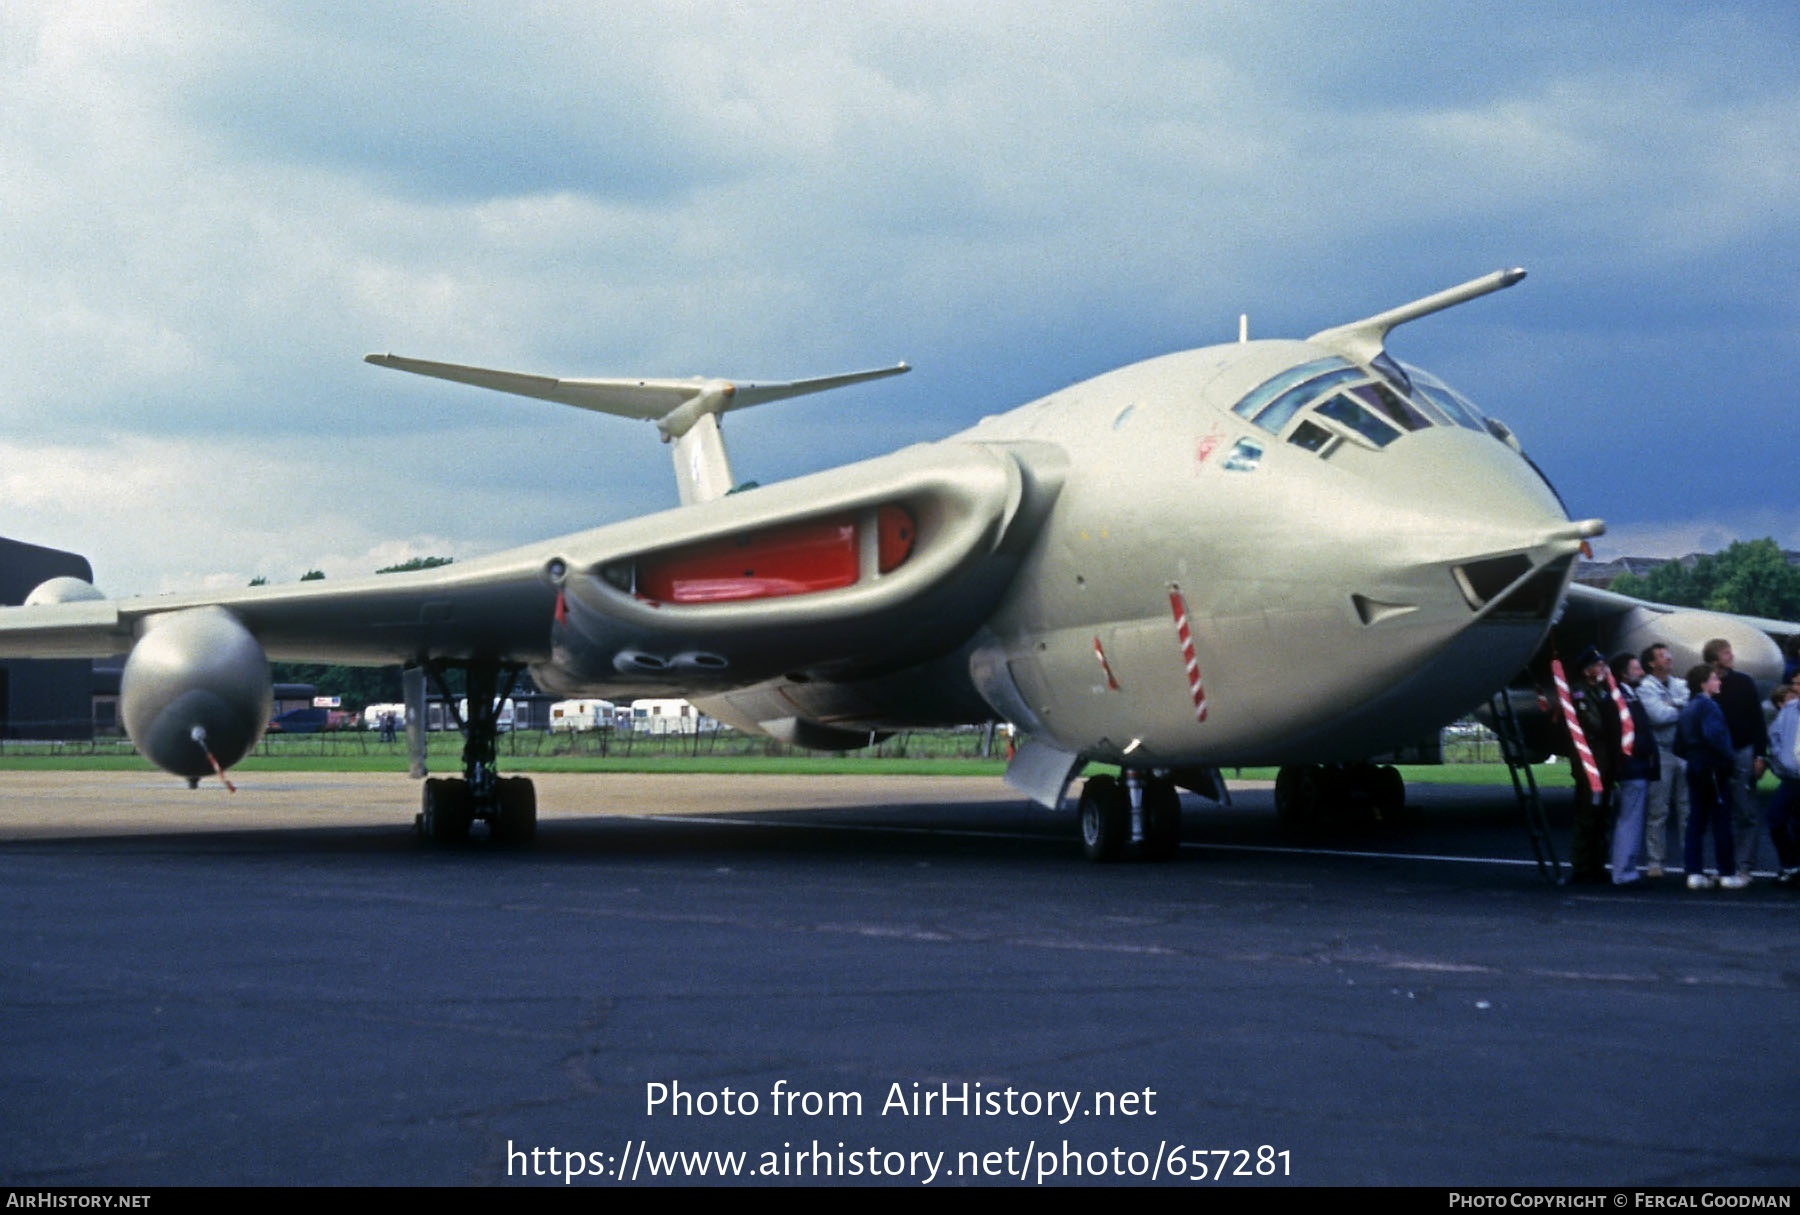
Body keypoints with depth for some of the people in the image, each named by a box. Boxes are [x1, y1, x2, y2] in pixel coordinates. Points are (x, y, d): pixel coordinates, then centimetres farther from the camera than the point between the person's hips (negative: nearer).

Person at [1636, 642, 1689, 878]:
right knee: (1658, 810, -3)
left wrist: (1674, 705, -10)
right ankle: (1654, 862, 1)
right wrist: (1683, 709, 0)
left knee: (1687, 808, 5)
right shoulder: (1646, 688, -1)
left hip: (1684, 751, 5)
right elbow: (1659, 716, -13)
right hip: (1661, 751, -5)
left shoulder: (1681, 685, 15)